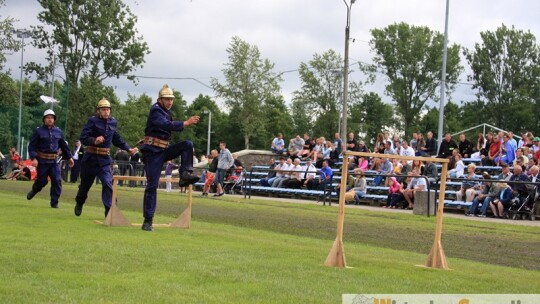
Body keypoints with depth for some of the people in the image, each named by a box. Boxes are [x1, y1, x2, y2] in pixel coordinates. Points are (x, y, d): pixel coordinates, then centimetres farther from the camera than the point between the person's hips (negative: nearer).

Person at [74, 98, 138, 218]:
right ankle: (79, 204, 43)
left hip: (105, 160, 2)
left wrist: (128, 149, 15)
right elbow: (83, 138, -18)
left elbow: (117, 139, 20)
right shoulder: (93, 121, -10)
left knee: (108, 183, -16)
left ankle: (110, 210, -18)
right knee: (85, 183, 16)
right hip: (90, 159, -2)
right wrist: (94, 141, -35)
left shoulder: (112, 122, 6)